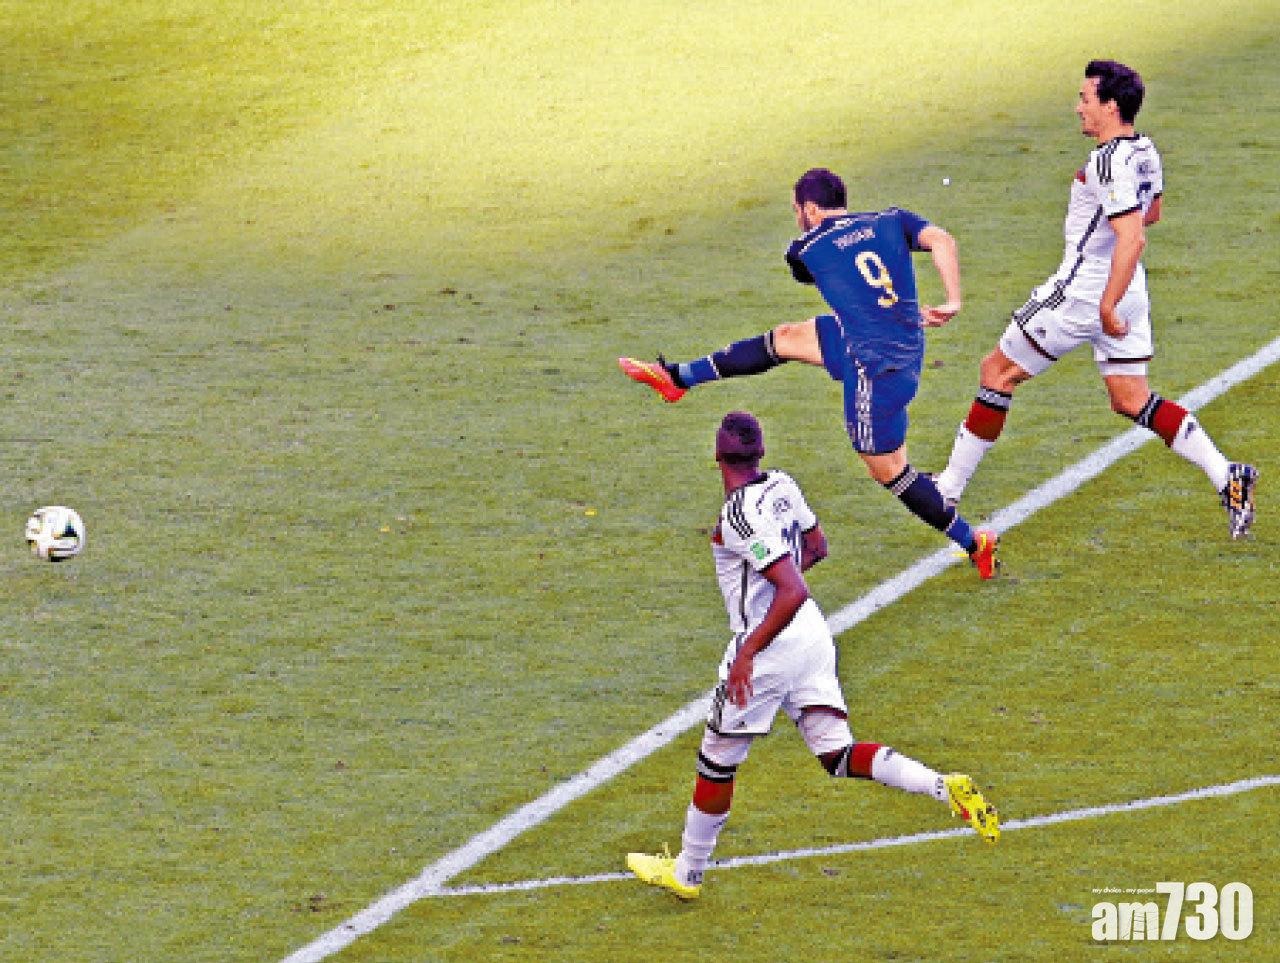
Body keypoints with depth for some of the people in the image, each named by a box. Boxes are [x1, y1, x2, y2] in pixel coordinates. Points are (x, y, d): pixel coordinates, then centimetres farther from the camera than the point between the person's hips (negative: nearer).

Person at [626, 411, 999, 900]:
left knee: (717, 762, 10)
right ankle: (945, 786, -13)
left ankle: (686, 872, 23)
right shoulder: (782, 485, 3)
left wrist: (747, 653, -23)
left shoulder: (741, 516, -22)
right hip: (813, 637, 8)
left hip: (769, 646, -8)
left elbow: (793, 593, -28)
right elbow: (817, 546, 21)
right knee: (839, 757, 6)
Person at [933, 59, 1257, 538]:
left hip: (1083, 294, -9)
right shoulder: (1145, 151, 5)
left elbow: (1132, 238, -31)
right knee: (1131, 400, 13)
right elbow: (1152, 212, 23)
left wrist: (1108, 307, -29)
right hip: (1128, 290, 9)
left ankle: (948, 488, 10)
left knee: (997, 372, 4)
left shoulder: (1109, 161, -23)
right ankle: (1227, 477, 0)